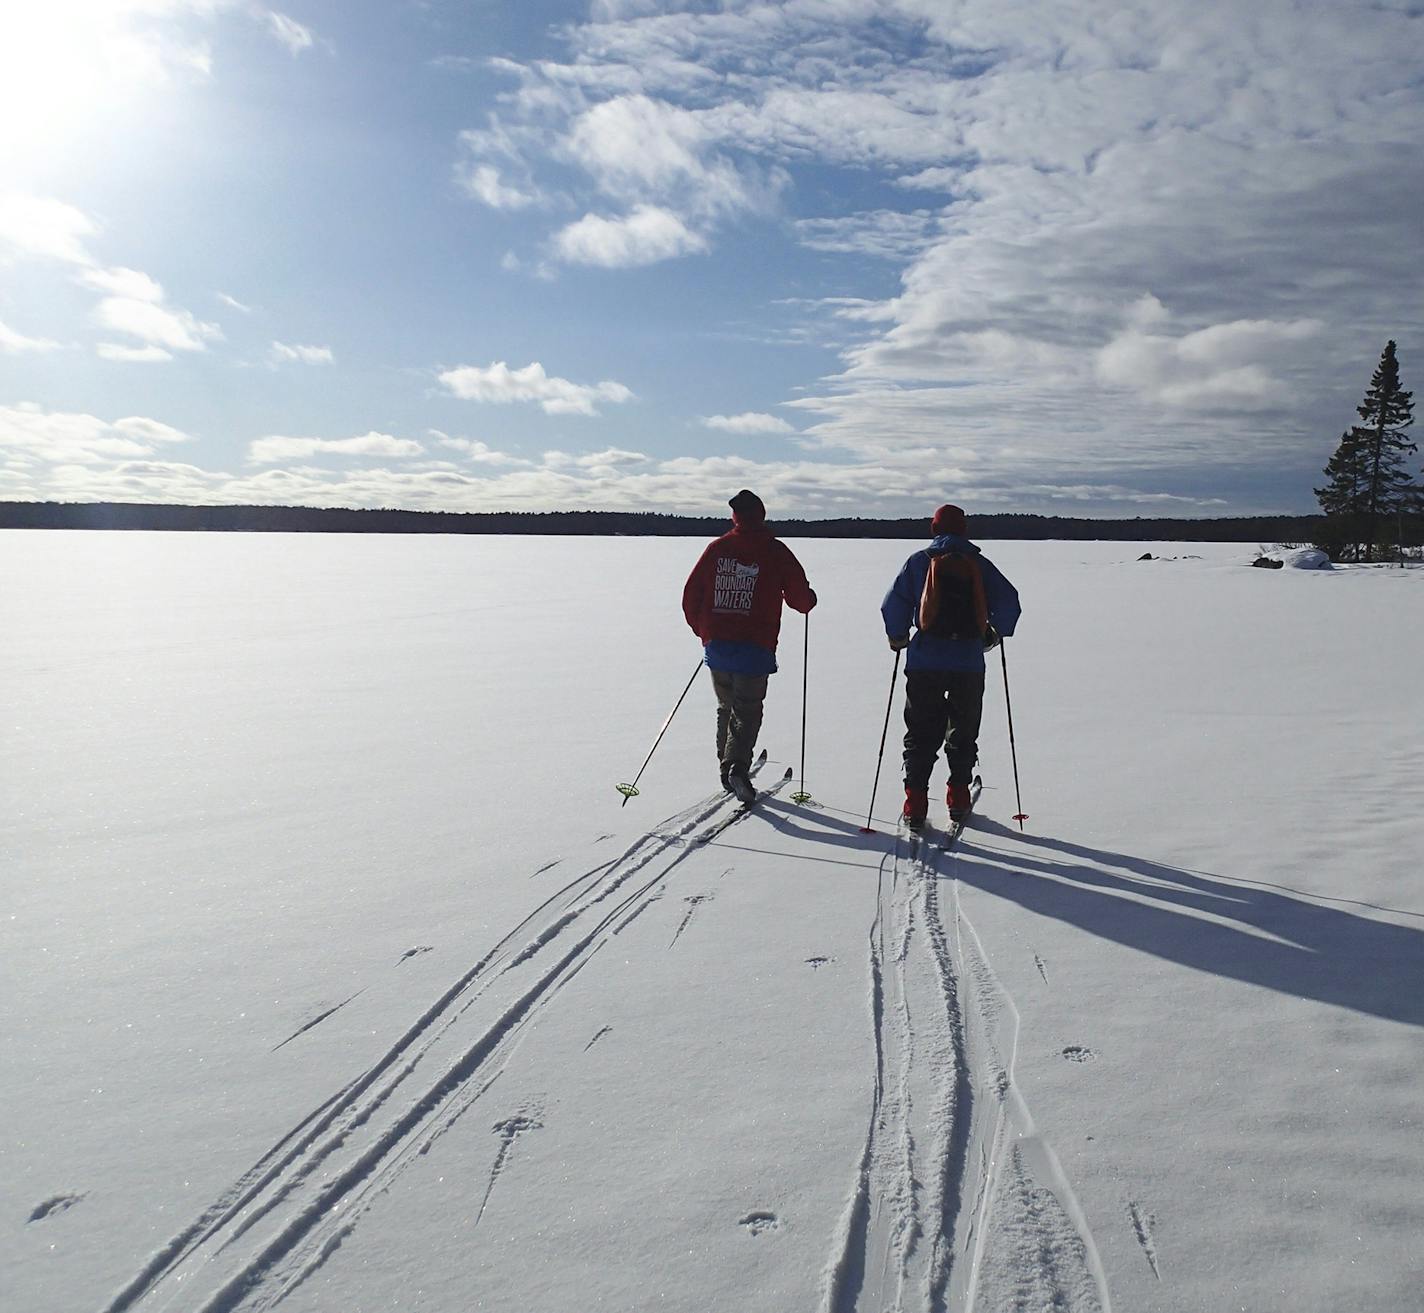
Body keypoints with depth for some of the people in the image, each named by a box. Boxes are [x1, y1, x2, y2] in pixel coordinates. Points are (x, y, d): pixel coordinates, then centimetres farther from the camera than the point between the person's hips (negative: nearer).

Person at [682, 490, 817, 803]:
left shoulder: (716, 548, 4)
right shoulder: (775, 551, -4)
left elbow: (690, 596, 5)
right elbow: (801, 599, -2)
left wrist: (702, 631, 20)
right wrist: (807, 601, 22)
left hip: (716, 645, 3)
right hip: (754, 648, -3)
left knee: (726, 707, 20)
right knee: (747, 712, 3)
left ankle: (727, 767, 23)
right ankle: (737, 765, -18)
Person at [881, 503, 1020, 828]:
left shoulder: (918, 561, 4)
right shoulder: (979, 563, 6)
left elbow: (893, 604, -1)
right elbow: (1009, 601, 5)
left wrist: (898, 637, 15)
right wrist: (996, 633, 21)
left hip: (924, 661, -1)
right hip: (969, 662, 1)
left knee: (921, 733, 6)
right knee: (963, 731, 16)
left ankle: (915, 803, 0)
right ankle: (958, 798, 16)